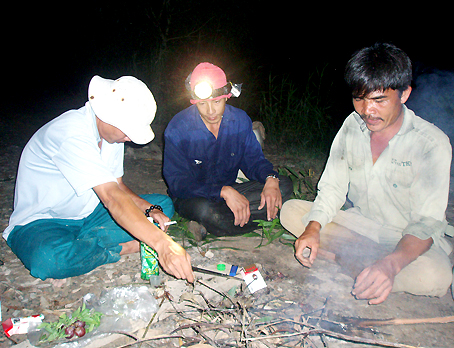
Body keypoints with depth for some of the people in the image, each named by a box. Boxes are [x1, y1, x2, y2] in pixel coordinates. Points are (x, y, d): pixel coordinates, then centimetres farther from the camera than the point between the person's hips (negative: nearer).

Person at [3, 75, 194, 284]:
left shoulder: (114, 130, -1)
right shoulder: (72, 134, -30)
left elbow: (117, 185, 4)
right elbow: (112, 198, -40)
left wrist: (150, 209, -15)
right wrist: (162, 244, -48)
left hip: (89, 215, 8)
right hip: (41, 222, -7)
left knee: (163, 203, -5)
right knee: (47, 259, -42)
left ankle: (78, 245, -14)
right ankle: (121, 247, -15)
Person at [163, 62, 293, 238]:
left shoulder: (240, 120, -6)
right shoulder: (178, 128, -18)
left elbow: (253, 159, 3)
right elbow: (177, 182, -20)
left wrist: (271, 179, -21)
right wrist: (224, 191, -34)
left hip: (230, 190, 6)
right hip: (191, 197, -6)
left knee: (284, 186, -17)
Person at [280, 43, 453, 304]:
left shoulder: (432, 143, -19)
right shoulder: (353, 125, -5)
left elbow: (427, 222, -23)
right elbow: (332, 188, -4)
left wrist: (390, 264, -42)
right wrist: (313, 229, -23)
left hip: (410, 240, -4)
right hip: (359, 227, 4)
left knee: (433, 276, -36)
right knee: (291, 211, -11)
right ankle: (369, 260, -15)